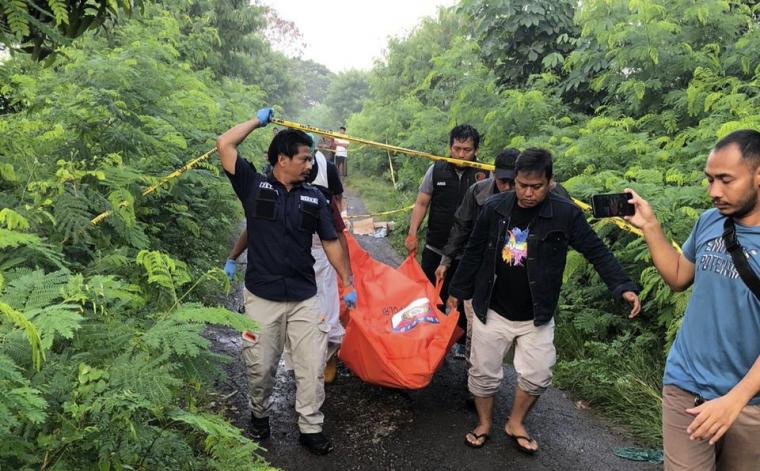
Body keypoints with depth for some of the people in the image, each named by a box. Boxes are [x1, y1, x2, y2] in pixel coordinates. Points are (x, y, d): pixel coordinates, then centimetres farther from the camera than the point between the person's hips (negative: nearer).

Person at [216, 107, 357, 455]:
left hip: (304, 298, 2)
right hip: (262, 297, -2)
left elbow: (331, 242, 9)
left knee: (311, 366, 4)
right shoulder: (254, 185, -3)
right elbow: (224, 145, -11)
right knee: (261, 366, 11)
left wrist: (347, 283, 8)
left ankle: (311, 428, 21)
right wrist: (258, 120, 2)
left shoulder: (313, 197, 4)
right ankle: (259, 414, 38)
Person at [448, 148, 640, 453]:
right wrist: (458, 291, 7)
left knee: (537, 375, 7)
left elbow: (597, 252, -9)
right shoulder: (494, 208, -8)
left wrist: (623, 286, -22)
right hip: (491, 311, 1)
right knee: (484, 372, 11)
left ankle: (515, 424, 33)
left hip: (536, 317, 0)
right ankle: (484, 424, 35)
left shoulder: (565, 214, -13)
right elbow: (473, 253, 2)